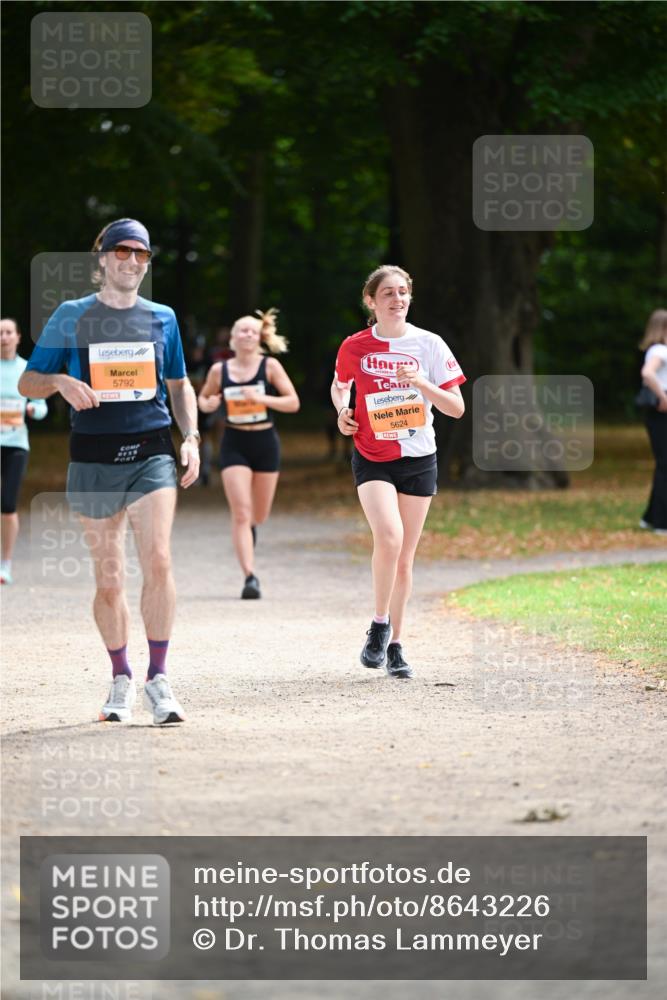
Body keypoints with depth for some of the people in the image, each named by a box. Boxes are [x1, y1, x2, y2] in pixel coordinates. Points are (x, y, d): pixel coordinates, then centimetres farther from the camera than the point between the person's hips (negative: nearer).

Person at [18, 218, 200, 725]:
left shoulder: (162, 317, 10)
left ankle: (159, 678, -12)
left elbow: (179, 385, 21)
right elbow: (28, 382, 6)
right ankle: (121, 680, 19)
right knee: (108, 578, 4)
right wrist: (60, 381, -15)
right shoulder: (71, 316, 4)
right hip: (94, 459, 0)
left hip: (151, 452, 0)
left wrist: (191, 437, 8)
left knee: (158, 559, -18)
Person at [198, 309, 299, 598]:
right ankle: (250, 577, -16)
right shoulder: (219, 371, -1)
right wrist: (209, 404, -9)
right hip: (234, 445, -1)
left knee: (259, 515, 13)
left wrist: (263, 399, -21)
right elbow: (203, 398, 15)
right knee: (241, 513, -13)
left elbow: (293, 402, -6)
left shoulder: (270, 366, -4)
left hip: (265, 444, 1)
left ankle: (249, 529, 51)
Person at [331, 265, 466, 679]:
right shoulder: (355, 347, -3)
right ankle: (379, 625, -6)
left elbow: (456, 407, -3)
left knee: (404, 557, 6)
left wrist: (422, 384, -19)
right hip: (372, 459, -2)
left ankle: (395, 644, 20)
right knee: (389, 536, -25)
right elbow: (339, 386, 18)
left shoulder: (428, 344, -4)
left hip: (418, 459, 2)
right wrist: (343, 411, -3)